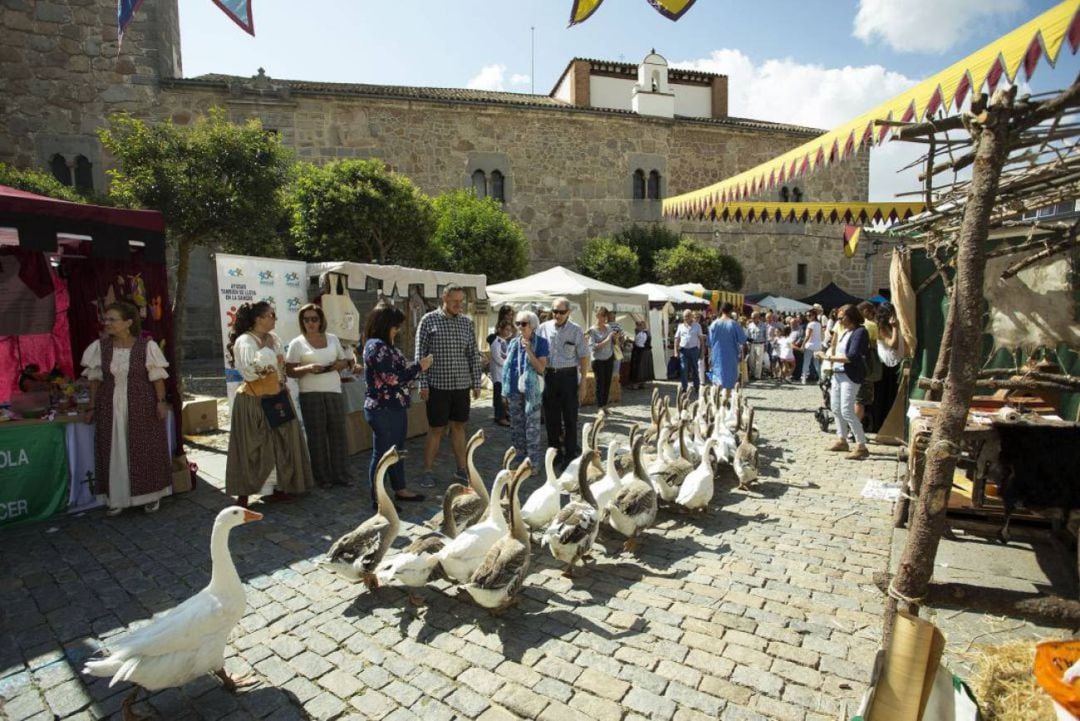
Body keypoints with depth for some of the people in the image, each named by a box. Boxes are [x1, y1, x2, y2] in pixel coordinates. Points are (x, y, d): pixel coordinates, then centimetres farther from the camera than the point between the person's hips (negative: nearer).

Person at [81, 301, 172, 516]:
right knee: (113, 452, 8)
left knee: (146, 450, 5)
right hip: (110, 407, 3)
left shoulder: (146, 346, -8)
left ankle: (151, 495, 19)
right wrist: (92, 407, 6)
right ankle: (117, 498, 21)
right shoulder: (100, 346, 1)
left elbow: (157, 377, -6)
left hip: (141, 406, -3)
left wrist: (161, 402, -13)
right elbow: (95, 378, 7)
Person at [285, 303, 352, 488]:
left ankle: (339, 474, 13)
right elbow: (290, 371, -3)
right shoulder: (297, 343, 1)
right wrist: (307, 369, -20)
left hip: (334, 391, 3)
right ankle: (322, 476, 12)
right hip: (311, 394, -3)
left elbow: (345, 361, 17)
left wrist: (340, 365, -5)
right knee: (317, 435, 2)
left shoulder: (332, 339, 11)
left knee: (337, 432, 3)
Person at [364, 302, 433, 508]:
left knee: (397, 451, 18)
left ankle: (400, 490, 31)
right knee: (382, 454, 1)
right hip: (383, 410, -10)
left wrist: (413, 366, 3)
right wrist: (418, 367, -13)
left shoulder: (386, 345, 13)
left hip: (396, 407, 10)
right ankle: (378, 499, 13)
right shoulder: (376, 346, -17)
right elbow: (392, 378, -22)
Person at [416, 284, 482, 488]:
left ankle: (461, 469, 23)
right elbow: (420, 354, -4)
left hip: (462, 385, 3)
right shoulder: (429, 320, -5)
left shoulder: (467, 322, 6)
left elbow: (473, 354, 9)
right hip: (438, 385, -3)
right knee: (436, 429, 5)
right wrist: (423, 384, -9)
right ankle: (428, 471, 18)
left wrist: (476, 382, 6)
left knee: (459, 427, 13)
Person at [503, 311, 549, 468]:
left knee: (532, 425, -1)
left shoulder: (540, 343, -6)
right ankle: (520, 456, 25)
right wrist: (505, 391, 11)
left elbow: (541, 368, -12)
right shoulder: (513, 343, 7)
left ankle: (534, 460, 8)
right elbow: (507, 367, 13)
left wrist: (528, 350, -21)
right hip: (514, 390, 5)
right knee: (516, 425, 12)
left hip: (532, 390, -5)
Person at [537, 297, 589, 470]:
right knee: (551, 417, 10)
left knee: (570, 417, 4)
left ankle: (570, 454, 16)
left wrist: (583, 384, -4)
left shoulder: (576, 330, -2)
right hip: (549, 376, 2)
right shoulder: (543, 328, 4)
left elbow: (583, 357, -1)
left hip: (568, 375, -2)